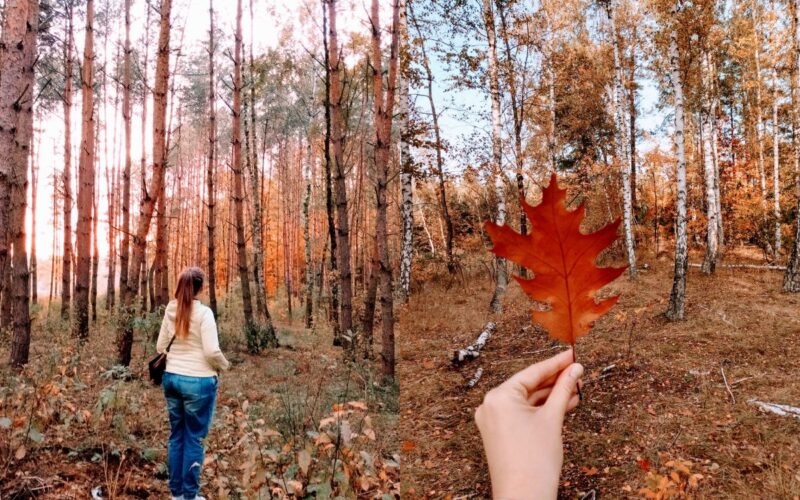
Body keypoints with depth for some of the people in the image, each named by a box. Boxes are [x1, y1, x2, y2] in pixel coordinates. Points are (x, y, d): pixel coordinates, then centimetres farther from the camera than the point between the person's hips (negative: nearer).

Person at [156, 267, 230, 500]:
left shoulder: (170, 312, 4)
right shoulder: (204, 313, -14)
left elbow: (160, 347, 12)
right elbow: (212, 351, -18)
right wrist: (224, 365, 1)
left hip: (172, 378, 6)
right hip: (198, 381, -6)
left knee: (176, 435, 14)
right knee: (194, 438, 4)